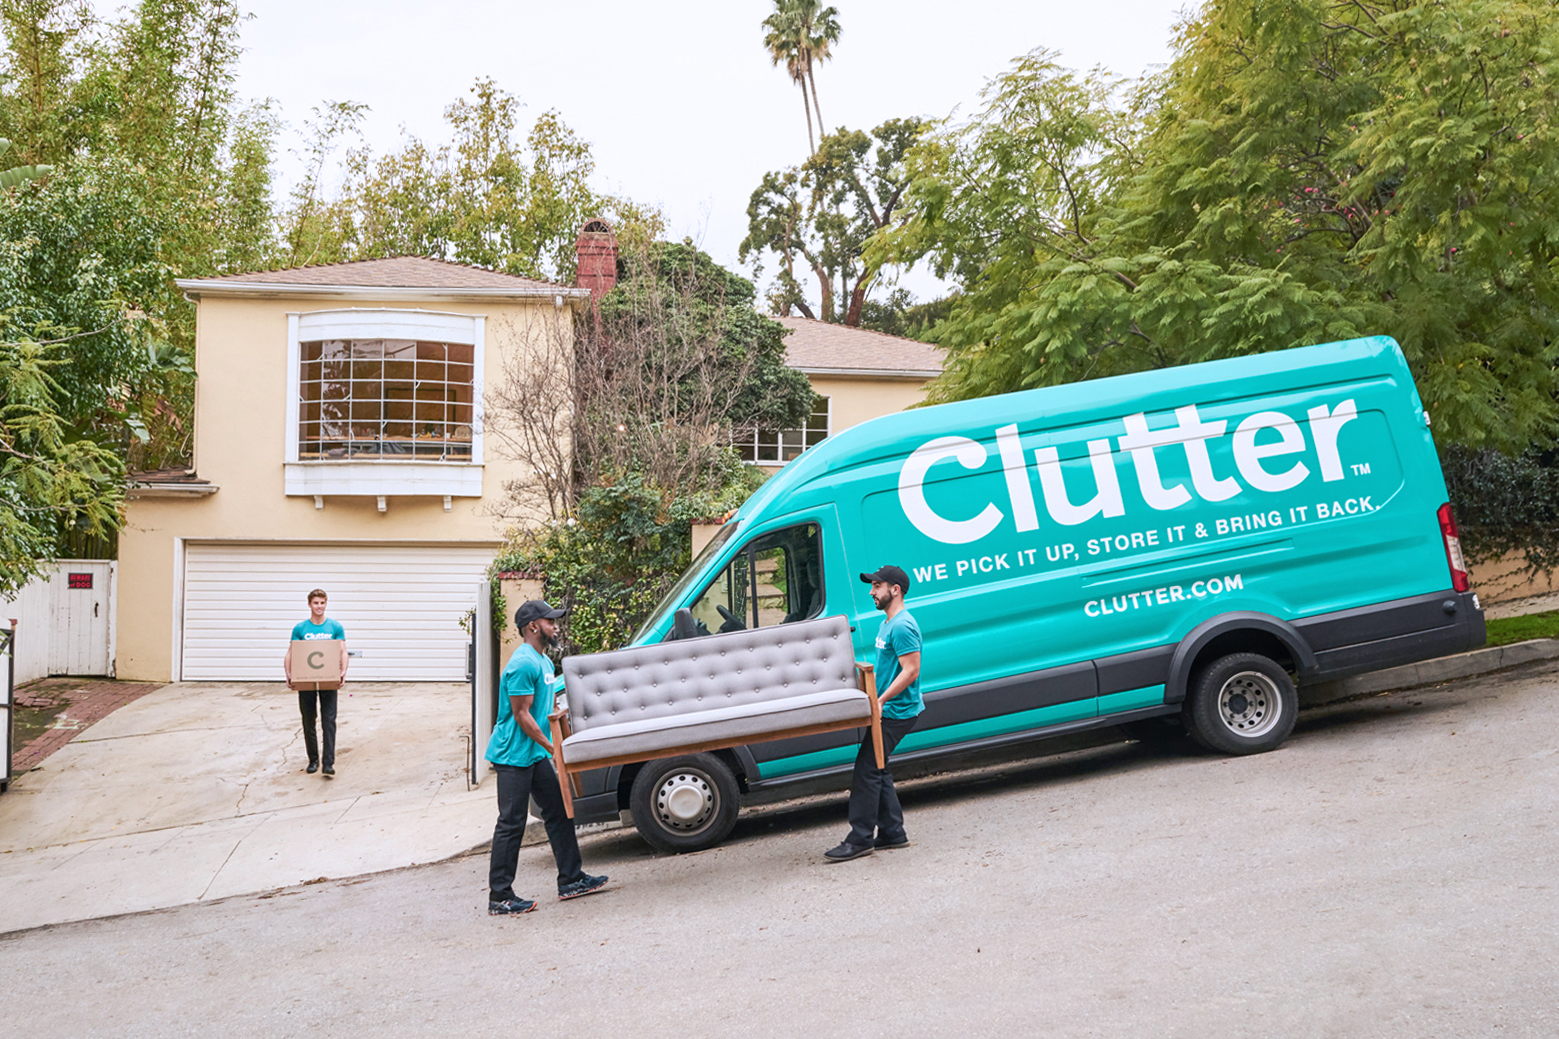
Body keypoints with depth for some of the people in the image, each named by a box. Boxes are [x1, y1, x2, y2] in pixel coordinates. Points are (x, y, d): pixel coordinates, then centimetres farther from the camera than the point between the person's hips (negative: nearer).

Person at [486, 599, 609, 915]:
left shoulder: (544, 661, 14)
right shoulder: (523, 664, -19)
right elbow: (522, 715, -20)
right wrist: (552, 747, -19)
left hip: (535, 754, 10)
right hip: (513, 755, -10)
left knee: (558, 812, 11)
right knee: (511, 824, -5)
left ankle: (571, 880, 19)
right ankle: (499, 898, 1)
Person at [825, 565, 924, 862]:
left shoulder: (903, 626, -17)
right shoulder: (888, 624, 16)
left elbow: (911, 671, -22)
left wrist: (880, 701, -24)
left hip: (896, 712, -11)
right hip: (891, 711, 11)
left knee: (867, 771, -9)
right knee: (877, 769, 14)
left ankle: (860, 839, -5)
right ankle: (892, 832, 20)